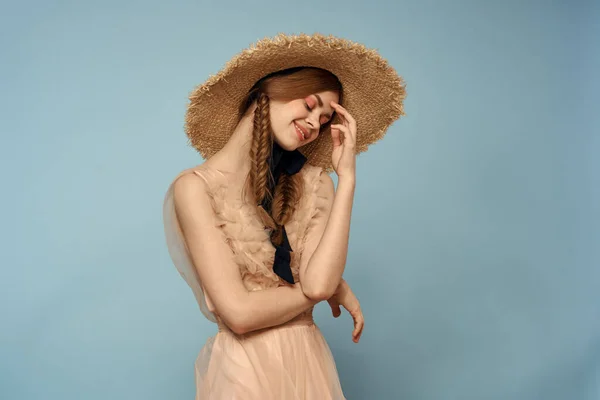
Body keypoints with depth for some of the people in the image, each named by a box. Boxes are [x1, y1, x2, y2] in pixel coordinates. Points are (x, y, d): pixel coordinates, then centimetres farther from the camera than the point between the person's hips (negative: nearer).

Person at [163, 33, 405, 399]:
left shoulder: (310, 182, -3)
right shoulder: (196, 187, -14)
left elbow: (319, 282, -17)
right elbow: (240, 313, -20)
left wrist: (346, 176, -14)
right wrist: (327, 289, -7)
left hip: (309, 359, 4)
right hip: (246, 368, -4)